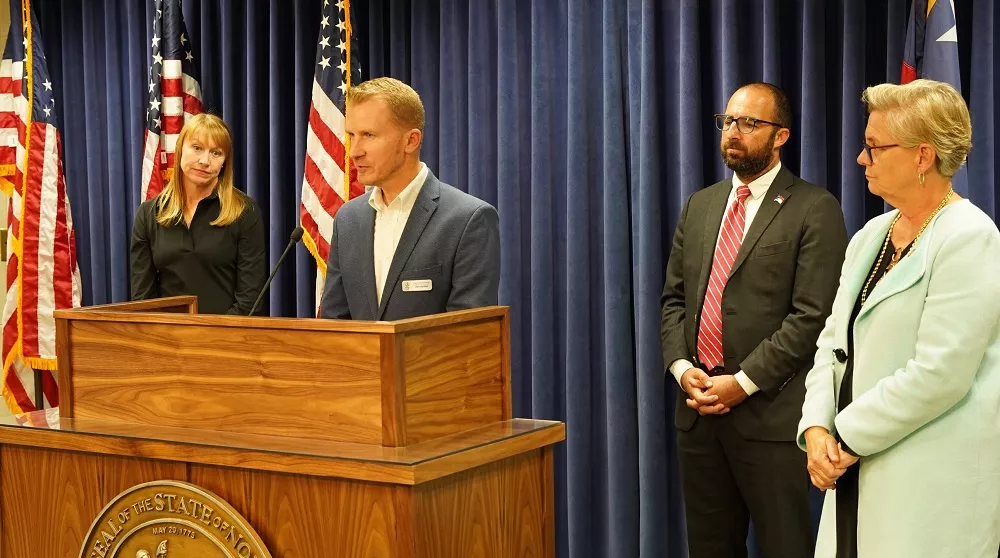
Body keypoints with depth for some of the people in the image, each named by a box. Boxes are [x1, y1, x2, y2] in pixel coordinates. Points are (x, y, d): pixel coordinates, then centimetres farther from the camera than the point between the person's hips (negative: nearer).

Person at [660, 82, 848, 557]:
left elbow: (813, 315, -12)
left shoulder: (815, 210, -5)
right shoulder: (699, 206, 15)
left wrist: (744, 382, -16)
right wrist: (681, 367, -3)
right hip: (698, 410, 6)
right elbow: (673, 299, 14)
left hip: (770, 414, -6)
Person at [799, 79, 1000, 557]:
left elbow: (938, 374, -20)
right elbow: (834, 339, 11)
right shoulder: (870, 234, 11)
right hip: (859, 469, 7)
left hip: (933, 478, -7)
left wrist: (847, 437, -13)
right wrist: (816, 429, -4)